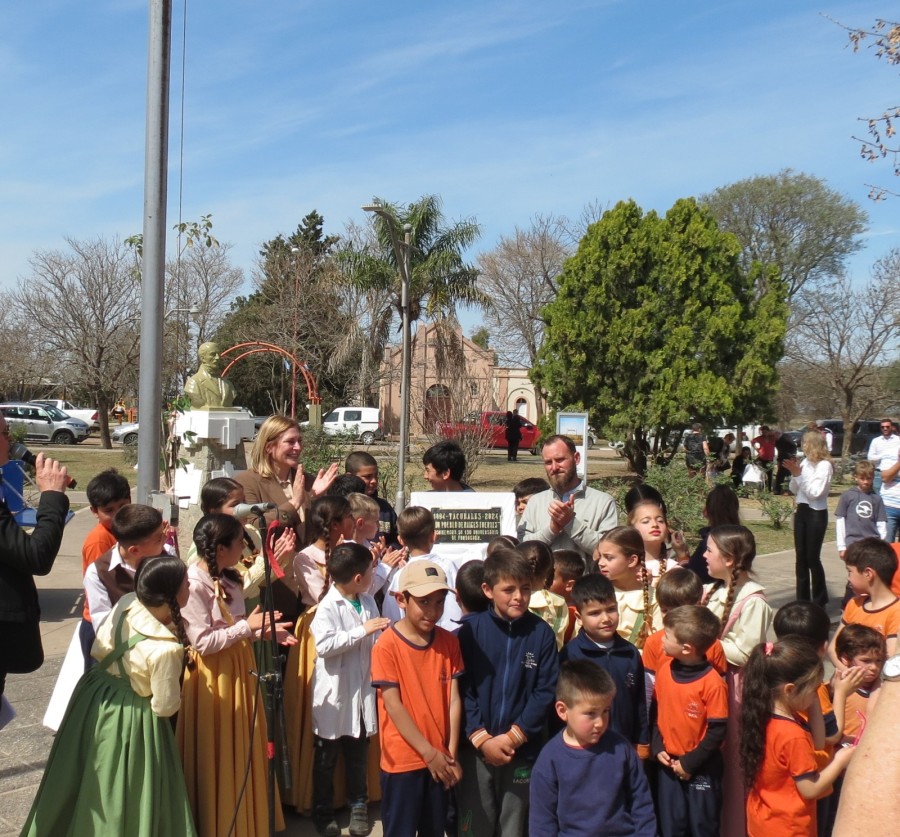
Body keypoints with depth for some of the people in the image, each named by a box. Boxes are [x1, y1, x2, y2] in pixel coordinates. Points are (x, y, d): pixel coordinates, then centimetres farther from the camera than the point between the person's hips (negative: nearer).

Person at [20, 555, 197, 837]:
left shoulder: (126, 603, -16)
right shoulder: (167, 650, -33)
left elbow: (100, 649, 0)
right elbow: (165, 707, -20)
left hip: (93, 698, 7)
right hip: (129, 721, -7)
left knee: (85, 786, 26)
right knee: (123, 795, 13)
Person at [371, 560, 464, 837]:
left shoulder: (449, 642, 1)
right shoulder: (386, 645, -13)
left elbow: (454, 699, 0)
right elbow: (393, 706, -14)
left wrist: (450, 753, -7)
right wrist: (429, 753, -13)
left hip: (440, 760, 4)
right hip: (402, 761, -4)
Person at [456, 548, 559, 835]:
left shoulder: (541, 633, -2)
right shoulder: (471, 630, -4)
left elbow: (546, 692, -4)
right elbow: (461, 689, -5)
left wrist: (514, 736, -10)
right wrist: (481, 738, -12)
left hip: (522, 750, 1)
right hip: (475, 748, 0)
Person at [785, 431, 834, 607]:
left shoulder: (824, 465, -12)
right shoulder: (805, 462, 6)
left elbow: (815, 492, -18)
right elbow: (794, 490, 11)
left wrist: (799, 474, -18)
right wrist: (794, 474, -5)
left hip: (816, 514, -7)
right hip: (801, 511, 7)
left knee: (812, 557, -2)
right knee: (800, 557, 8)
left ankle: (820, 601, 10)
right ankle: (803, 599, 16)